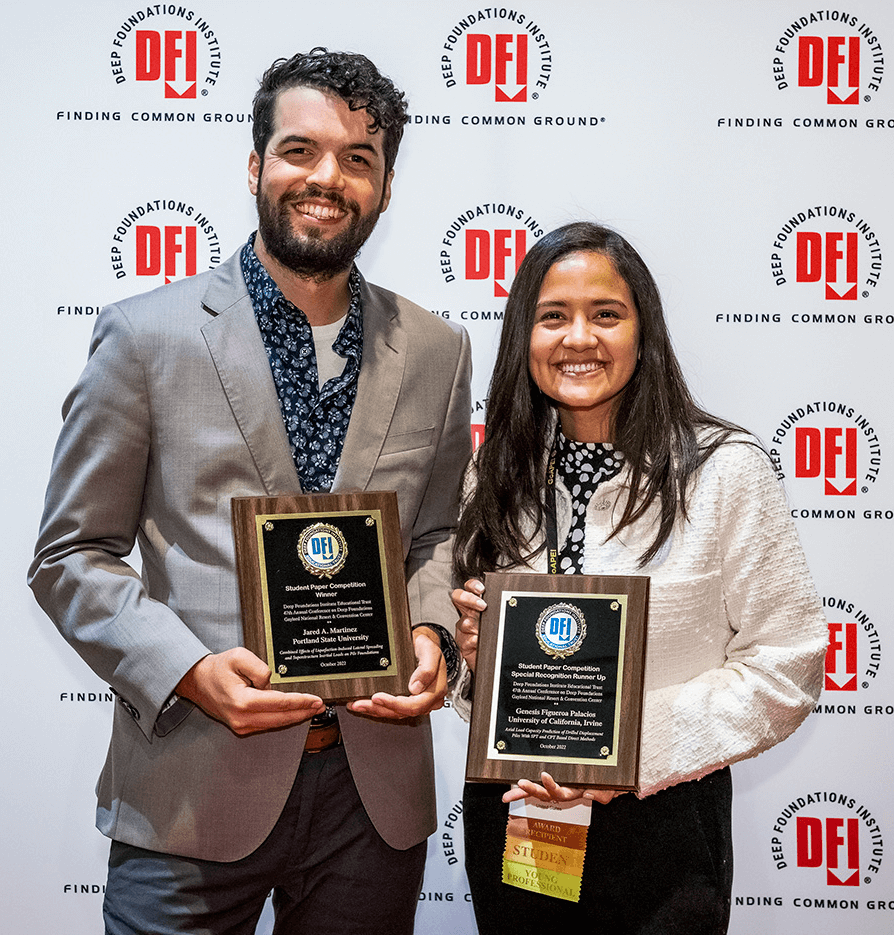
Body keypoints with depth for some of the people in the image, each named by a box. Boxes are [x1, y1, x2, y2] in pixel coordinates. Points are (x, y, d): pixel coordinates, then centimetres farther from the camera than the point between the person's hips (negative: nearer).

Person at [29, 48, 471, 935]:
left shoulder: (436, 352, 5)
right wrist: (189, 670, -16)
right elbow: (71, 555, -2)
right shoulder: (147, 333, -4)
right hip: (193, 792, -2)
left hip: (375, 791, 3)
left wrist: (429, 635, -5)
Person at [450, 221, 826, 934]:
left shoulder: (725, 470, -12)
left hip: (656, 822, -3)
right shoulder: (498, 474, 1)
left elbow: (786, 665, -12)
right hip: (509, 807, 4)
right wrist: (473, 650, -11)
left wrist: (631, 751, -20)